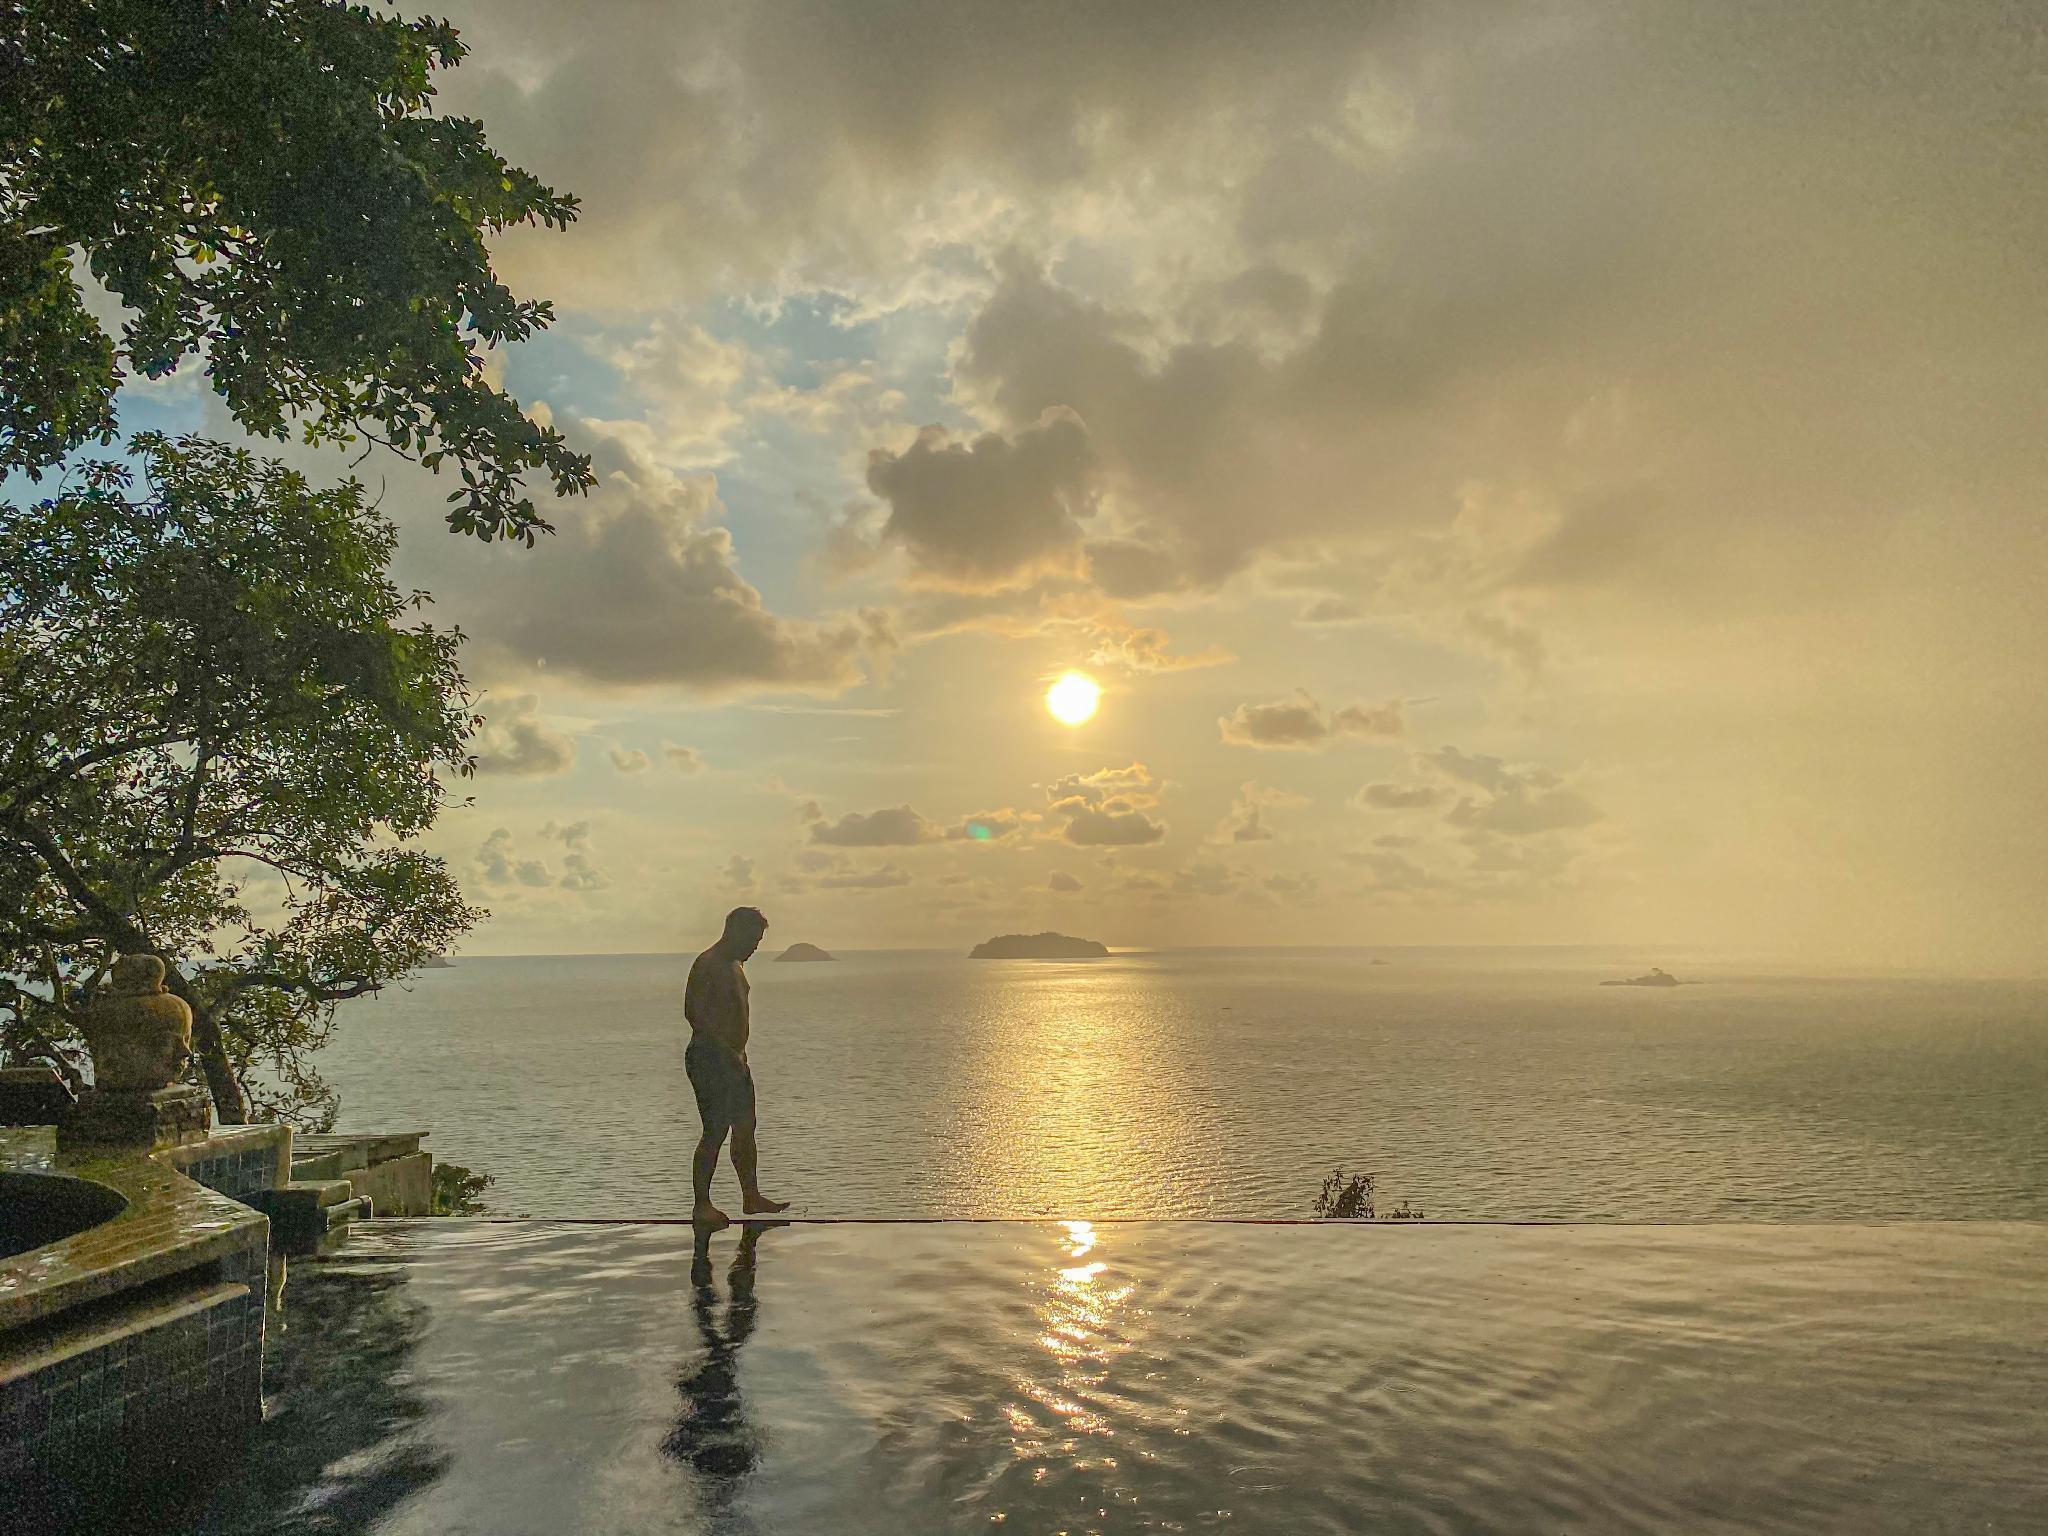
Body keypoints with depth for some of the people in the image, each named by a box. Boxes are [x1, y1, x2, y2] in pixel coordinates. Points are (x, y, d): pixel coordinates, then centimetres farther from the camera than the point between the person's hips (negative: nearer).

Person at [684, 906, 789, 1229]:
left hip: (733, 1059, 10)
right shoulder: (707, 965, -14)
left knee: (746, 1129, 11)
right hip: (710, 1058, -10)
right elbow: (696, 1015, -21)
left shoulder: (735, 965, 17)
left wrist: (739, 1053, 17)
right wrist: (729, 1052, -23)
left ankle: (752, 1198, 19)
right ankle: (702, 1206, 4)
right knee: (715, 1132, -6)